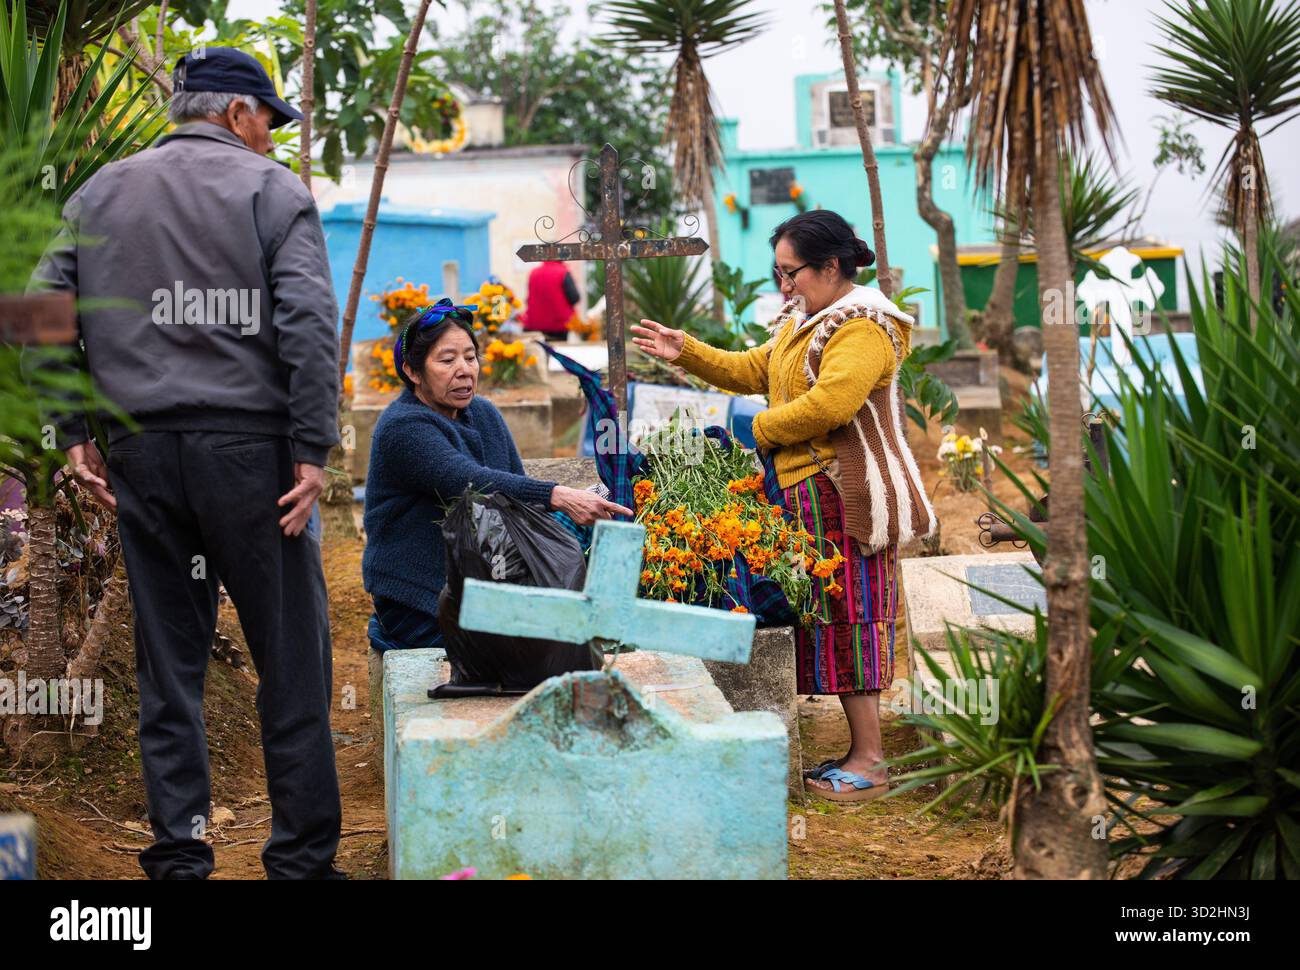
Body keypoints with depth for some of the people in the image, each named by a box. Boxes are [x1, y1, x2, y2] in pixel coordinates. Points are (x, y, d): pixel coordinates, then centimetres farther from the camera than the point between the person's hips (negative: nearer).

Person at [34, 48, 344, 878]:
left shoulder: (99, 195, 14)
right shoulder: (271, 189, 1)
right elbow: (308, 320, -11)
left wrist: (75, 432, 10)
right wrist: (314, 449, -9)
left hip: (141, 456, 4)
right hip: (247, 447, -4)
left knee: (169, 663, 10)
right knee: (292, 659, 3)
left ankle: (178, 853, 13)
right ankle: (303, 854, 5)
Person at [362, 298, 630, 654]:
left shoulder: (484, 414, 11)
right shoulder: (401, 428, -16)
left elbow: (519, 488, 12)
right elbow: (473, 484, -31)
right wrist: (559, 497, -43)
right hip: (421, 608, -8)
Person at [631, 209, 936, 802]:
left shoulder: (863, 329, -14)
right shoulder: (804, 322, 19)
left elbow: (829, 404, -24)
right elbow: (754, 371, 25)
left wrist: (762, 430, -11)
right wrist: (687, 353, 14)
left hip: (844, 494, -10)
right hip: (809, 492, 10)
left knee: (848, 618, -8)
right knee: (833, 619, 10)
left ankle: (869, 764, -4)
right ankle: (859, 751, 15)